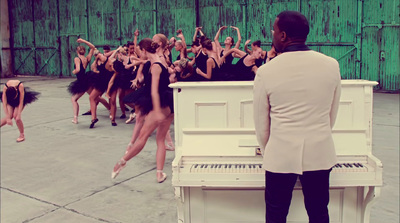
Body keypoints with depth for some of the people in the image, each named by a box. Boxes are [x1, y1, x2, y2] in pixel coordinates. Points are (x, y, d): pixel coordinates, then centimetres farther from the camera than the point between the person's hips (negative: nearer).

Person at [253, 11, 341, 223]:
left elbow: (261, 123, -2)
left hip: (281, 155, -2)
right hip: (320, 154, 3)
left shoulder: (266, 71, -10)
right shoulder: (331, 65, -3)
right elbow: (332, 114, 8)